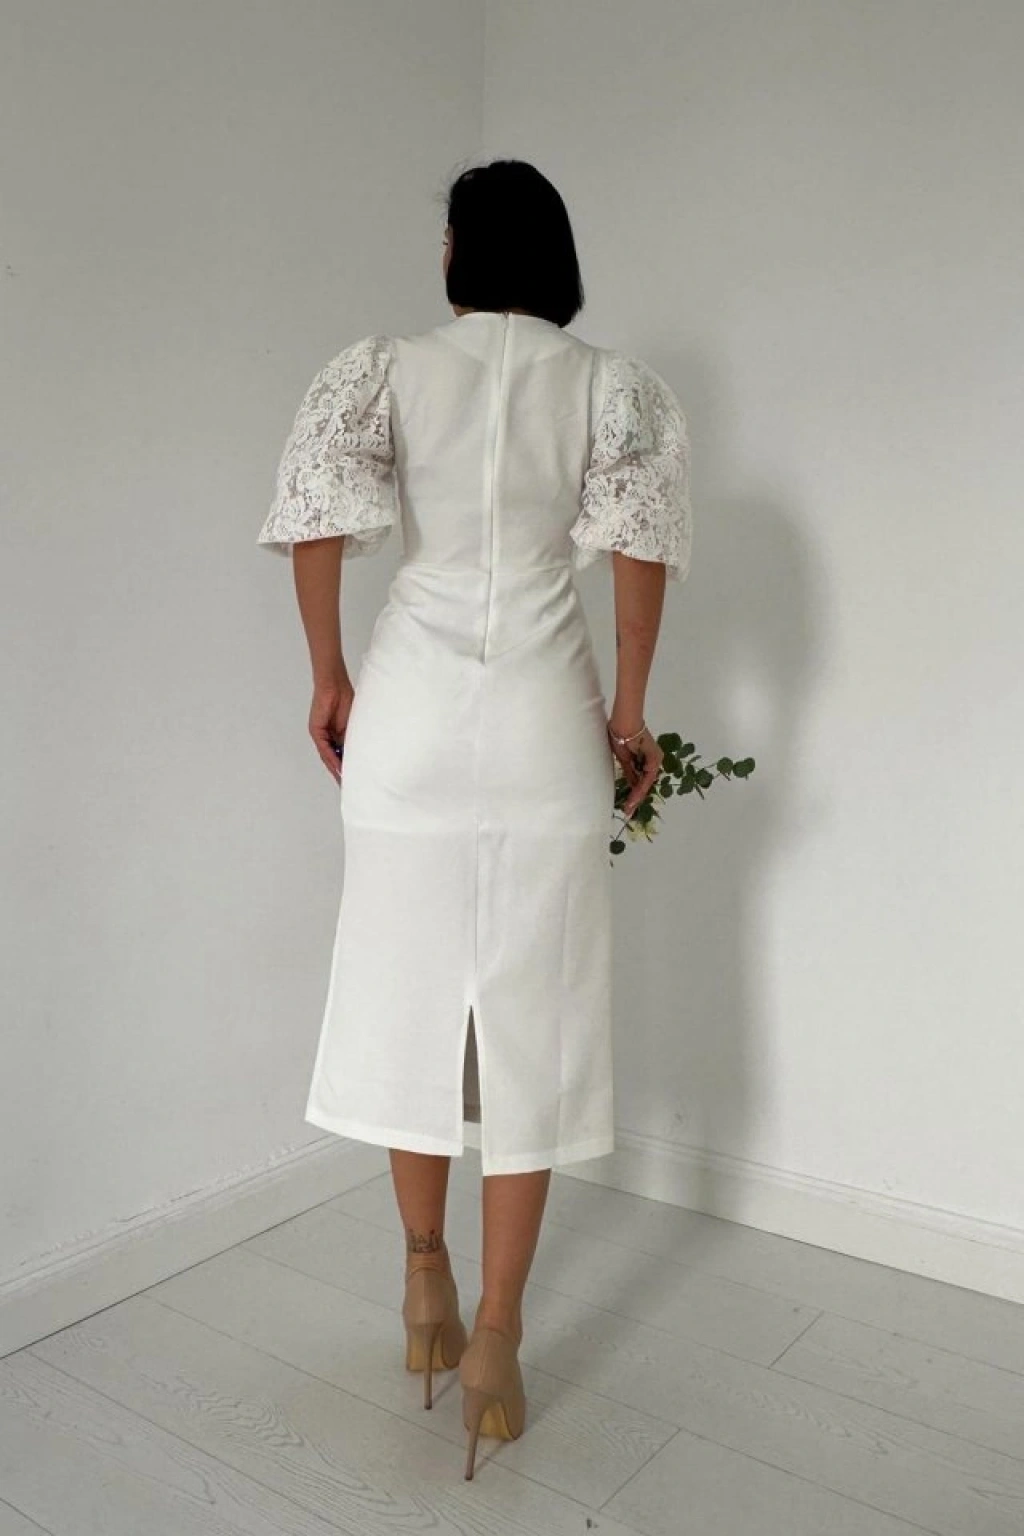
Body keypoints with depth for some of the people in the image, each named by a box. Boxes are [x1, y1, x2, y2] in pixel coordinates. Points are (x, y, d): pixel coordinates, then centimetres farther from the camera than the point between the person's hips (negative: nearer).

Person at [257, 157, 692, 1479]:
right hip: (542, 720, 0)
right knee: (529, 1018, 6)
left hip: (410, 708, 1)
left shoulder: (389, 367, 5)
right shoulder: (608, 379, 6)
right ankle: (495, 1346, 15)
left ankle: (424, 1276, 31)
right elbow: (641, 542, -5)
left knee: (411, 991, 14)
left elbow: (316, 514, -8)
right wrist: (629, 711, 2)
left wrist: (329, 677, 2)